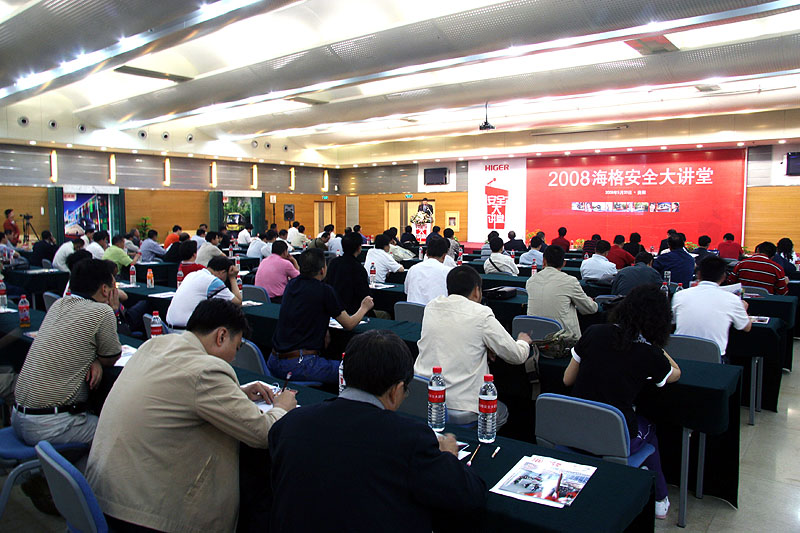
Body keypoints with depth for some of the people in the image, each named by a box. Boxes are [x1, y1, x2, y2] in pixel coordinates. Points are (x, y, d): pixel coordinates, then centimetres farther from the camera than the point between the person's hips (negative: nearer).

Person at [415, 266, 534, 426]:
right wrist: (523, 342, 20)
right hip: (460, 413, -5)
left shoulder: (431, 306, 2)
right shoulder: (482, 314, -13)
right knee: (502, 412, 26)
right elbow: (517, 356, -2)